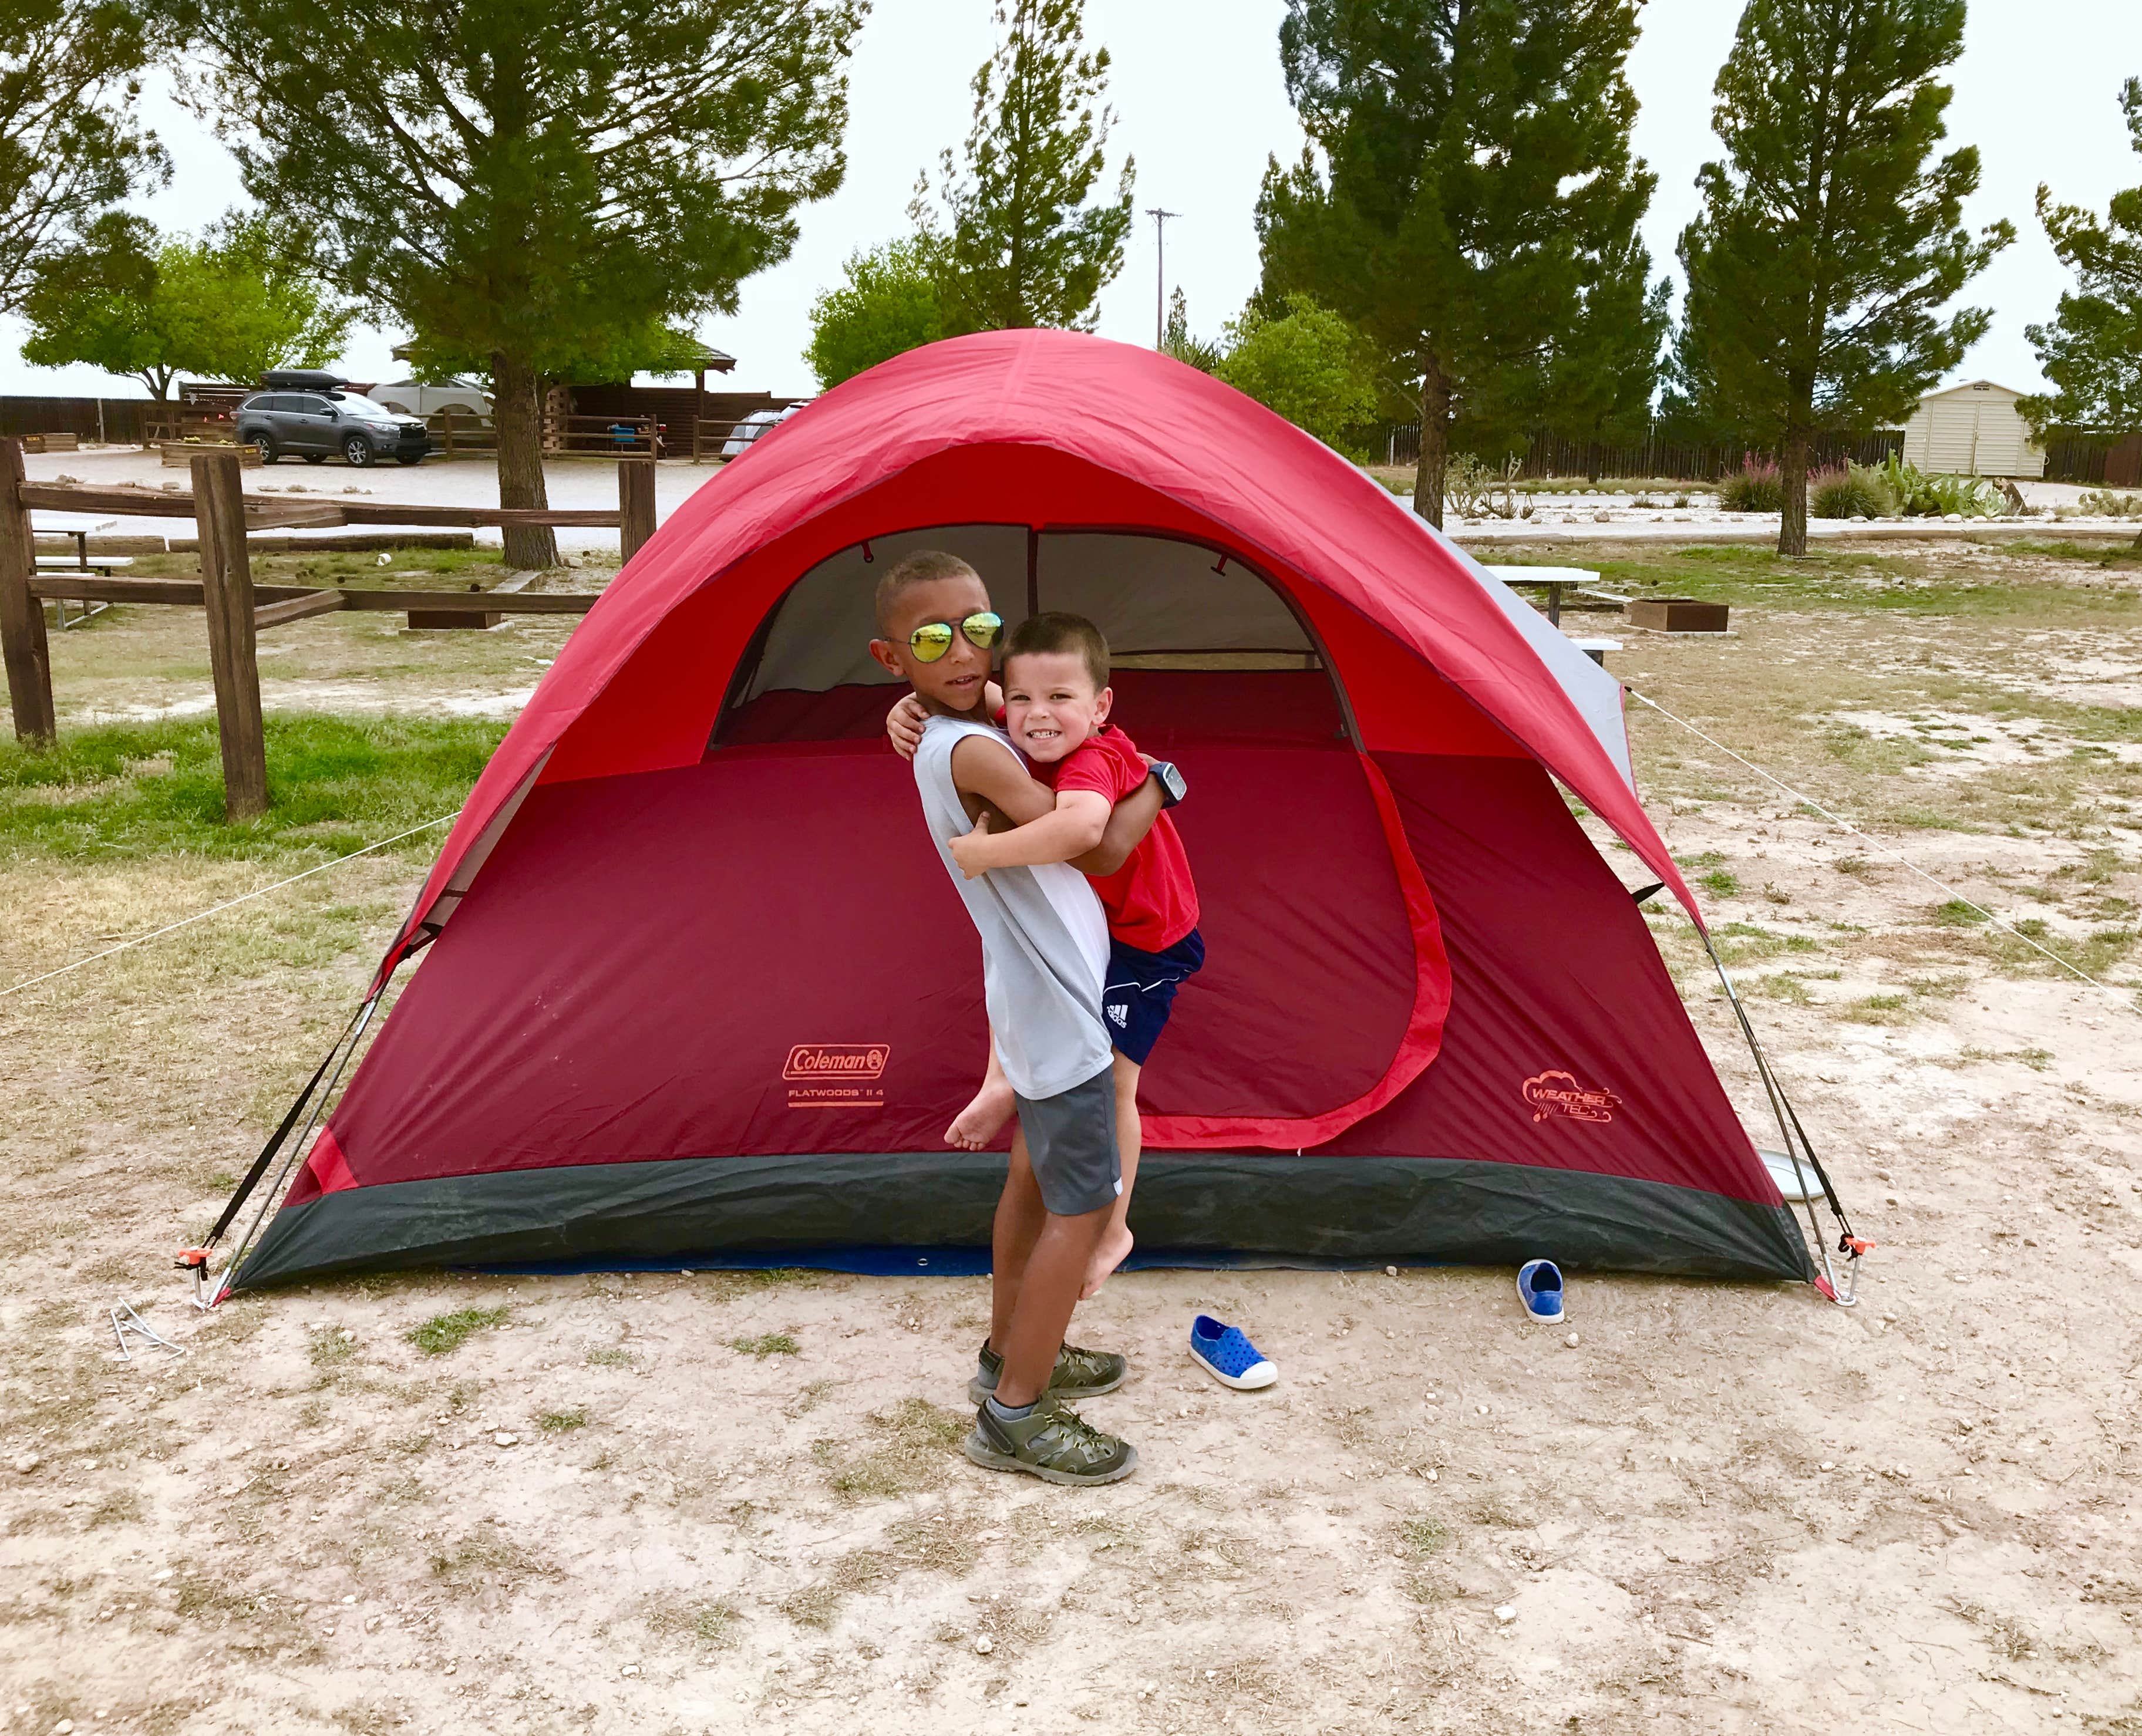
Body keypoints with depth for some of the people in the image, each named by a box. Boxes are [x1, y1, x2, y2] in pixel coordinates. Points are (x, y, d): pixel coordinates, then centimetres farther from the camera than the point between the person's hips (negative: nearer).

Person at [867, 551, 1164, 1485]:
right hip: (1059, 1011, -10)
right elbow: (1101, 848, -22)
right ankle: (1015, 1417, 6)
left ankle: (1011, 1357, 36)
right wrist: (1160, 781, -5)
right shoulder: (972, 751, -23)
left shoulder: (982, 732, 7)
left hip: (1033, 997, 10)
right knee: (1086, 1204, -3)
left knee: (1035, 1178, 21)